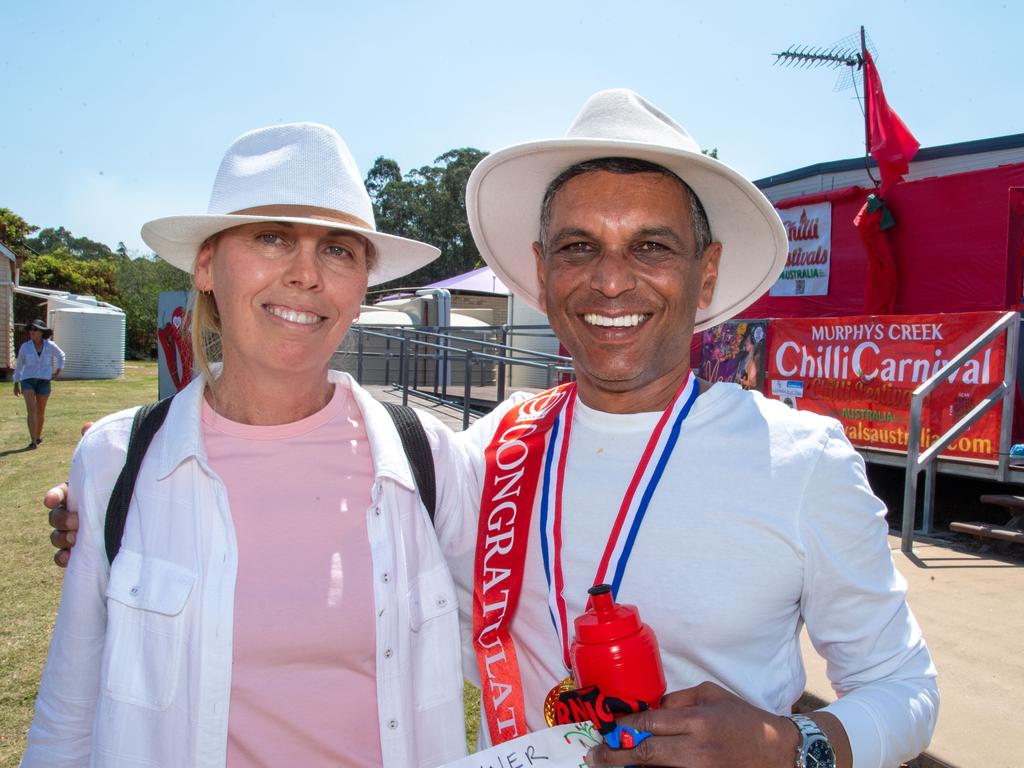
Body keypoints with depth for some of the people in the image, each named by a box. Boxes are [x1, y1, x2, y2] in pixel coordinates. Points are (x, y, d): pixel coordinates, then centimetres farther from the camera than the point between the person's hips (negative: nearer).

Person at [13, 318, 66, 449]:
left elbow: (61, 355, 18)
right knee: (31, 409, -17)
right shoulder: (25, 347, -2)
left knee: (40, 411, 11)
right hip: (28, 380, -1)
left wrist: (59, 371, 6)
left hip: (44, 381, 1)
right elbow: (19, 365, 8)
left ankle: (38, 435, 36)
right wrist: (16, 384, 10)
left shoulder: (50, 345, -2)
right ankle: (33, 441, -20)